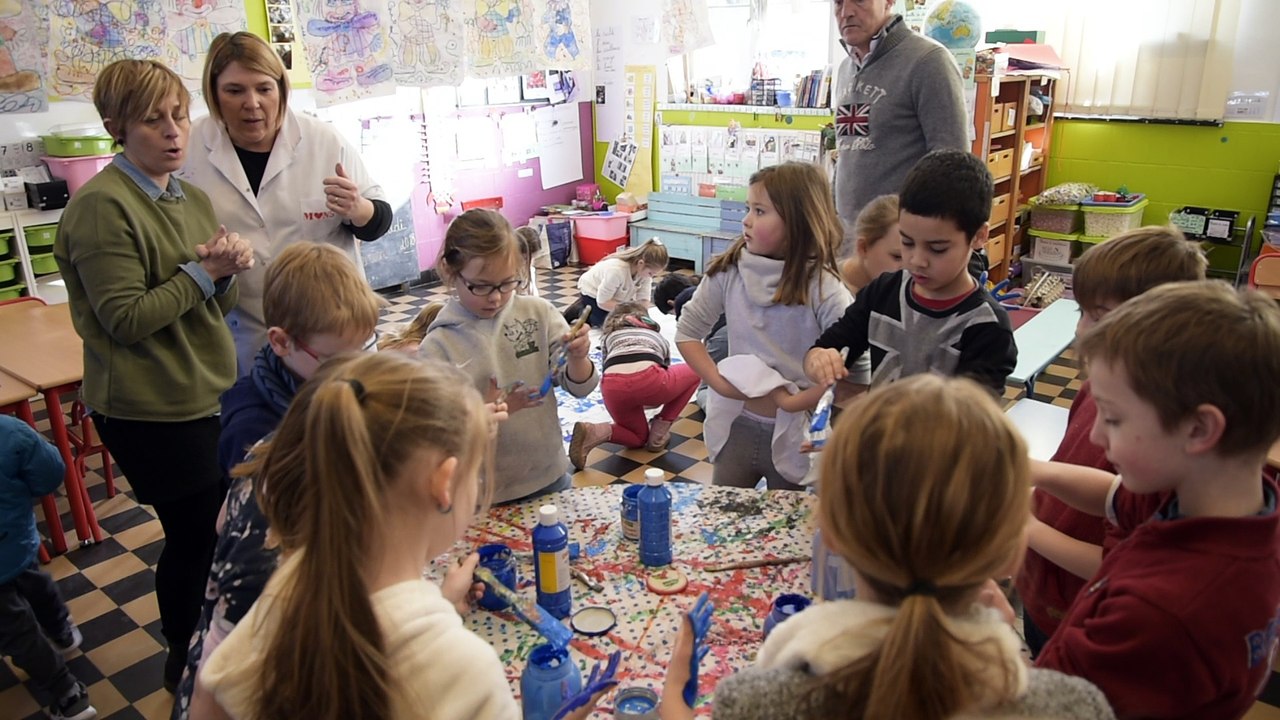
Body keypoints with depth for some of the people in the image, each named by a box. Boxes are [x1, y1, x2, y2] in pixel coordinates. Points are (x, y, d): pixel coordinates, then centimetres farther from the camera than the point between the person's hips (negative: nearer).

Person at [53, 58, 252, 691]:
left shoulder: (193, 199, 9)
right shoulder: (102, 206, -16)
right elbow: (126, 319, -20)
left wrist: (227, 271, -8)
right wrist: (203, 271, -16)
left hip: (205, 396, 7)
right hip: (151, 411, -7)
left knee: (212, 528, 17)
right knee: (194, 536, 5)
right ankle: (186, 664, 30)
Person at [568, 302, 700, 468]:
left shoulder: (608, 336, 34)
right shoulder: (658, 336, 37)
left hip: (612, 387, 2)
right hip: (648, 380, -2)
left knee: (639, 438, 29)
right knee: (693, 371, 30)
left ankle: (596, 432, 0)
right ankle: (659, 433, 20)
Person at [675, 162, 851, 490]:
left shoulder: (823, 288, -16)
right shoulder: (728, 271, -7)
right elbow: (687, 331, 1)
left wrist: (798, 402, -20)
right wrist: (718, 381, -9)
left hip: (796, 435, -2)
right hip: (736, 426, 3)